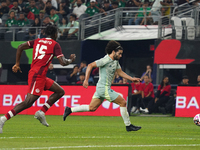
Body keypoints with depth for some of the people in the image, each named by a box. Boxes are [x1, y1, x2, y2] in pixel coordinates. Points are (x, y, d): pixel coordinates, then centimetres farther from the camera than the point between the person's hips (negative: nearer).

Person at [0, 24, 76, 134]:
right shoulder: (55, 45, -4)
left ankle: (41, 112, 8)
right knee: (28, 102, -14)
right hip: (37, 75, -9)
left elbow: (20, 47, 11)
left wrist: (17, 64, 15)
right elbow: (63, 62, -10)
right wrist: (71, 60, 11)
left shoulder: (37, 41, 16)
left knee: (60, 92, 16)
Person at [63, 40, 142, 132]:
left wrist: (132, 79, 13)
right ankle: (128, 126, -1)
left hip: (101, 88, 10)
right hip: (104, 88, -10)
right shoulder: (106, 60, -16)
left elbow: (120, 72, 22)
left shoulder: (115, 61, 12)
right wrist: (86, 80, -22)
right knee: (123, 102, -7)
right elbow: (90, 65, -18)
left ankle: (69, 110, 17)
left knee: (92, 108, 12)